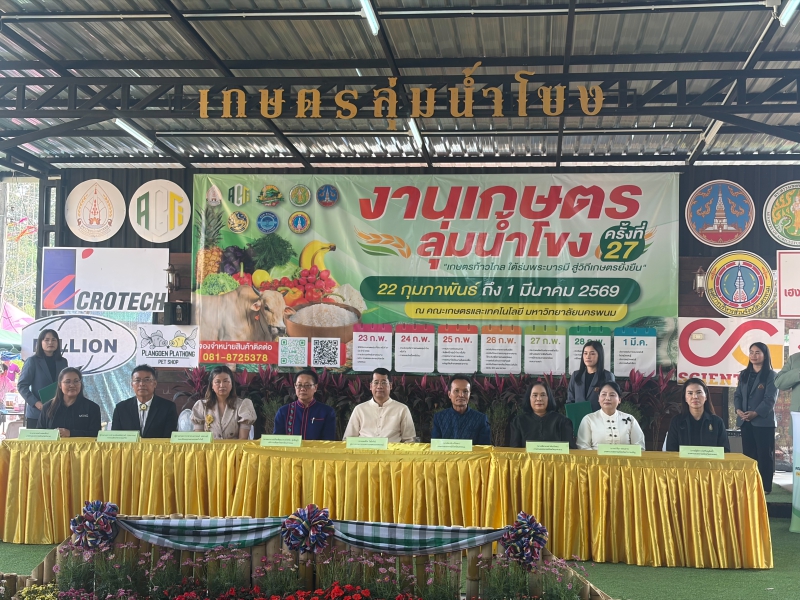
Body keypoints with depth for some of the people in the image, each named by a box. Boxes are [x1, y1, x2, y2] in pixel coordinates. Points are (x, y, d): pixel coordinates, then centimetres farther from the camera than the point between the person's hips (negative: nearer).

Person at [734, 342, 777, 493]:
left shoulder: (771, 375, -4)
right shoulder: (744, 374, 14)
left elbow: (770, 399, -11)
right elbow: (737, 395, 10)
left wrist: (755, 413, -21)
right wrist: (738, 410, -9)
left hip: (764, 421, -5)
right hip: (745, 421, 5)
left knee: (764, 454, -1)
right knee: (748, 454, 9)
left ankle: (765, 486, 4)